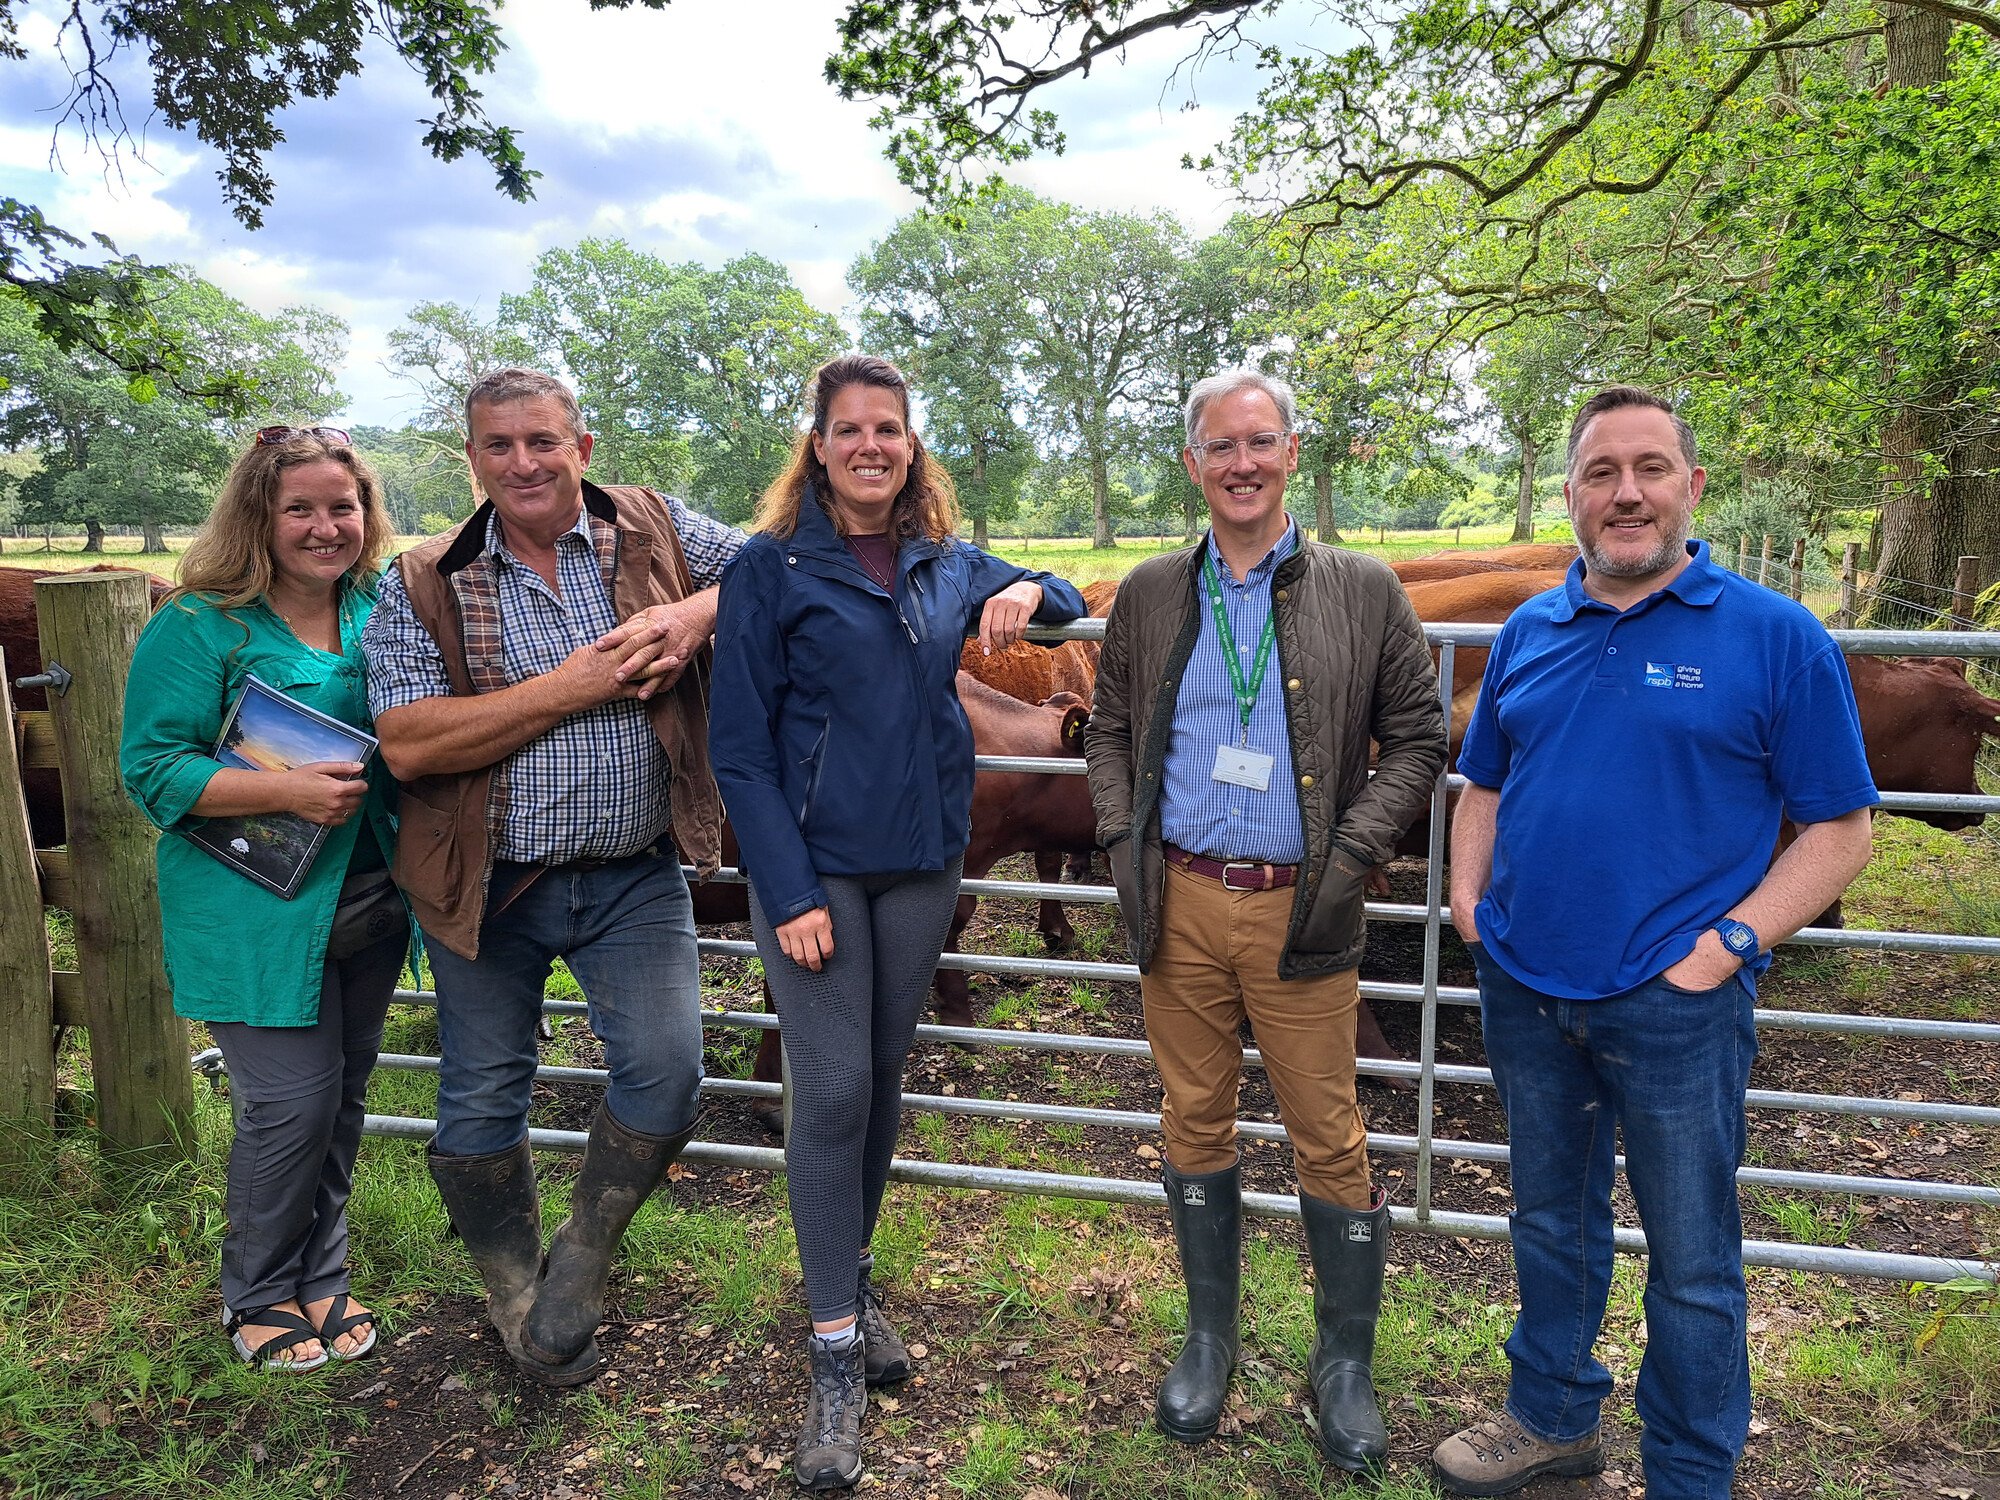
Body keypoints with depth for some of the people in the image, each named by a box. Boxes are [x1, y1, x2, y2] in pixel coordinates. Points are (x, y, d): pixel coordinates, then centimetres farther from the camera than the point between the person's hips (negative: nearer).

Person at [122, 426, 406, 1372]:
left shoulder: (382, 611, 7)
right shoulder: (199, 626, -8)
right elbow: (154, 770, -11)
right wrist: (285, 792, -24)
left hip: (367, 904, 5)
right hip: (254, 913, -5)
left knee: (342, 1098, 14)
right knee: (292, 1102, -4)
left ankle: (321, 1277, 34)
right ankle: (258, 1295, 22)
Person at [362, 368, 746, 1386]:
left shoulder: (656, 530, 0)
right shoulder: (423, 586, -4)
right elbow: (408, 746, -15)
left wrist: (698, 612, -19)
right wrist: (569, 687, -19)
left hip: (635, 880, 0)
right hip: (488, 884, 0)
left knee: (666, 1069, -9)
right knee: (481, 1103, 12)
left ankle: (583, 1255, 20)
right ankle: (514, 1288, 39)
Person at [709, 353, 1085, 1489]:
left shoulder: (950, 566, 8)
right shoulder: (770, 570, -5)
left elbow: (1069, 601, 23)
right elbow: (741, 748, -7)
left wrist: (1031, 596, -2)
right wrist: (788, 892, -14)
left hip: (923, 862, 4)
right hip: (814, 866, -4)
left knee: (884, 1077, 14)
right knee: (834, 1088, -6)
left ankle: (850, 1275, 35)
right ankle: (837, 1356, 8)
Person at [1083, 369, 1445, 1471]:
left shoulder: (1362, 592, 2)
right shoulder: (1149, 596, 8)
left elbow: (1417, 740, 4)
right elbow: (1107, 731, 15)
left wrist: (1352, 855, -7)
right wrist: (1124, 844, 2)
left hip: (1300, 908, -2)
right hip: (1179, 903, 2)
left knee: (1329, 1142, 4)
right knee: (1195, 1125, 12)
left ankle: (1345, 1364, 24)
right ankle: (1208, 1335, 31)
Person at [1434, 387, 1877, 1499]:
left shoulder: (1775, 637, -6)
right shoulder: (1529, 634, 7)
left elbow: (1841, 826, -5)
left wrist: (1731, 942, -16)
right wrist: (1468, 898, 3)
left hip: (1676, 1002, -4)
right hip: (1525, 990, 5)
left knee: (1692, 1259, 10)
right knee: (1552, 1220, 20)